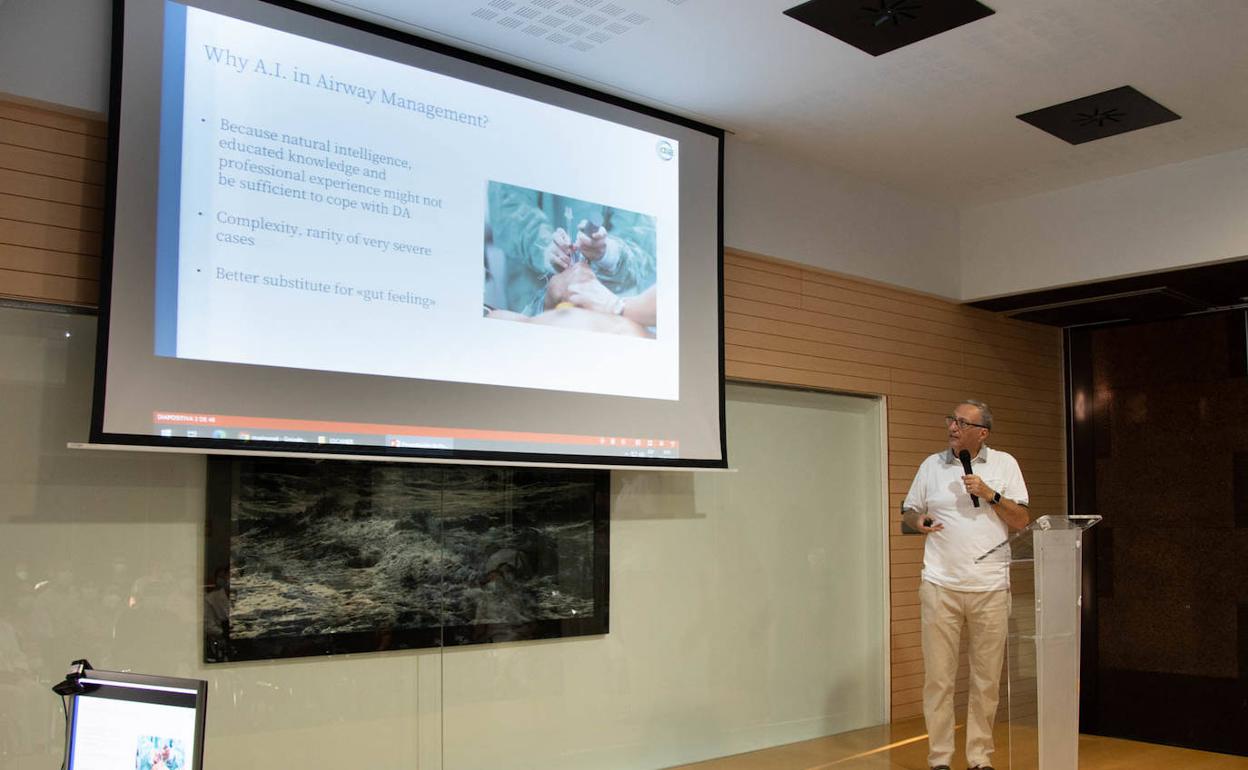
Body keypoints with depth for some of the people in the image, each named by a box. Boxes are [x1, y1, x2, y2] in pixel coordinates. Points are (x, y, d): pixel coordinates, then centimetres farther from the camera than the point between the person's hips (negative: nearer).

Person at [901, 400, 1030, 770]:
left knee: (987, 679, 7)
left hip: (990, 589, 0)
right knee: (938, 677, 0)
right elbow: (908, 511, 13)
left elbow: (1021, 521, 3)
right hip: (940, 586, 0)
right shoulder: (932, 465, 8)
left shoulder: (1005, 464, 6)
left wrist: (990, 494, -11)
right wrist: (919, 522, -9)